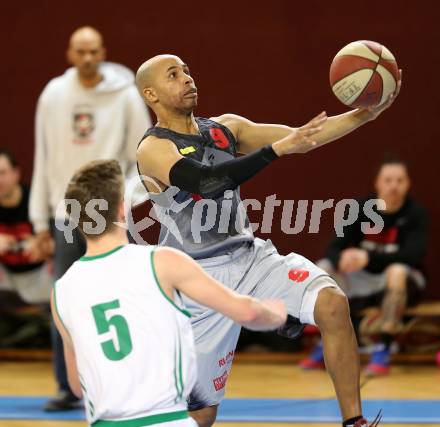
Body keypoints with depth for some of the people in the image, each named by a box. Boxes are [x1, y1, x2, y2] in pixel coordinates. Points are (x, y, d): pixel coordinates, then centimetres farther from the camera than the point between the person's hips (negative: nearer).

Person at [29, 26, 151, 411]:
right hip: (66, 215, 2)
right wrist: (40, 218, 7)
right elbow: (44, 159, 8)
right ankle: (68, 389, 10)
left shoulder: (125, 96, -3)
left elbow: (143, 158, 1)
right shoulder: (54, 95, 4)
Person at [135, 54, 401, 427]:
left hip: (251, 256, 5)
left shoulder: (224, 128, 9)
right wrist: (278, 147, -33)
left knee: (332, 303, -21)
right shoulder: (153, 148, -10)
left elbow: (300, 137, 6)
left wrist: (366, 114, -6)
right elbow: (207, 180, -28)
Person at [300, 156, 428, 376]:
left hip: (403, 283, -4)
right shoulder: (361, 209, -4)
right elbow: (335, 247, -9)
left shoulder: (415, 213, -14)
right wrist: (342, 259, -36)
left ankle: (383, 351, -33)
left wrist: (369, 257, -40)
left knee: (397, 271, -38)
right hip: (365, 280, 4)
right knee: (323, 269, -17)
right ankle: (325, 346, -9)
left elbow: (413, 255, -27)